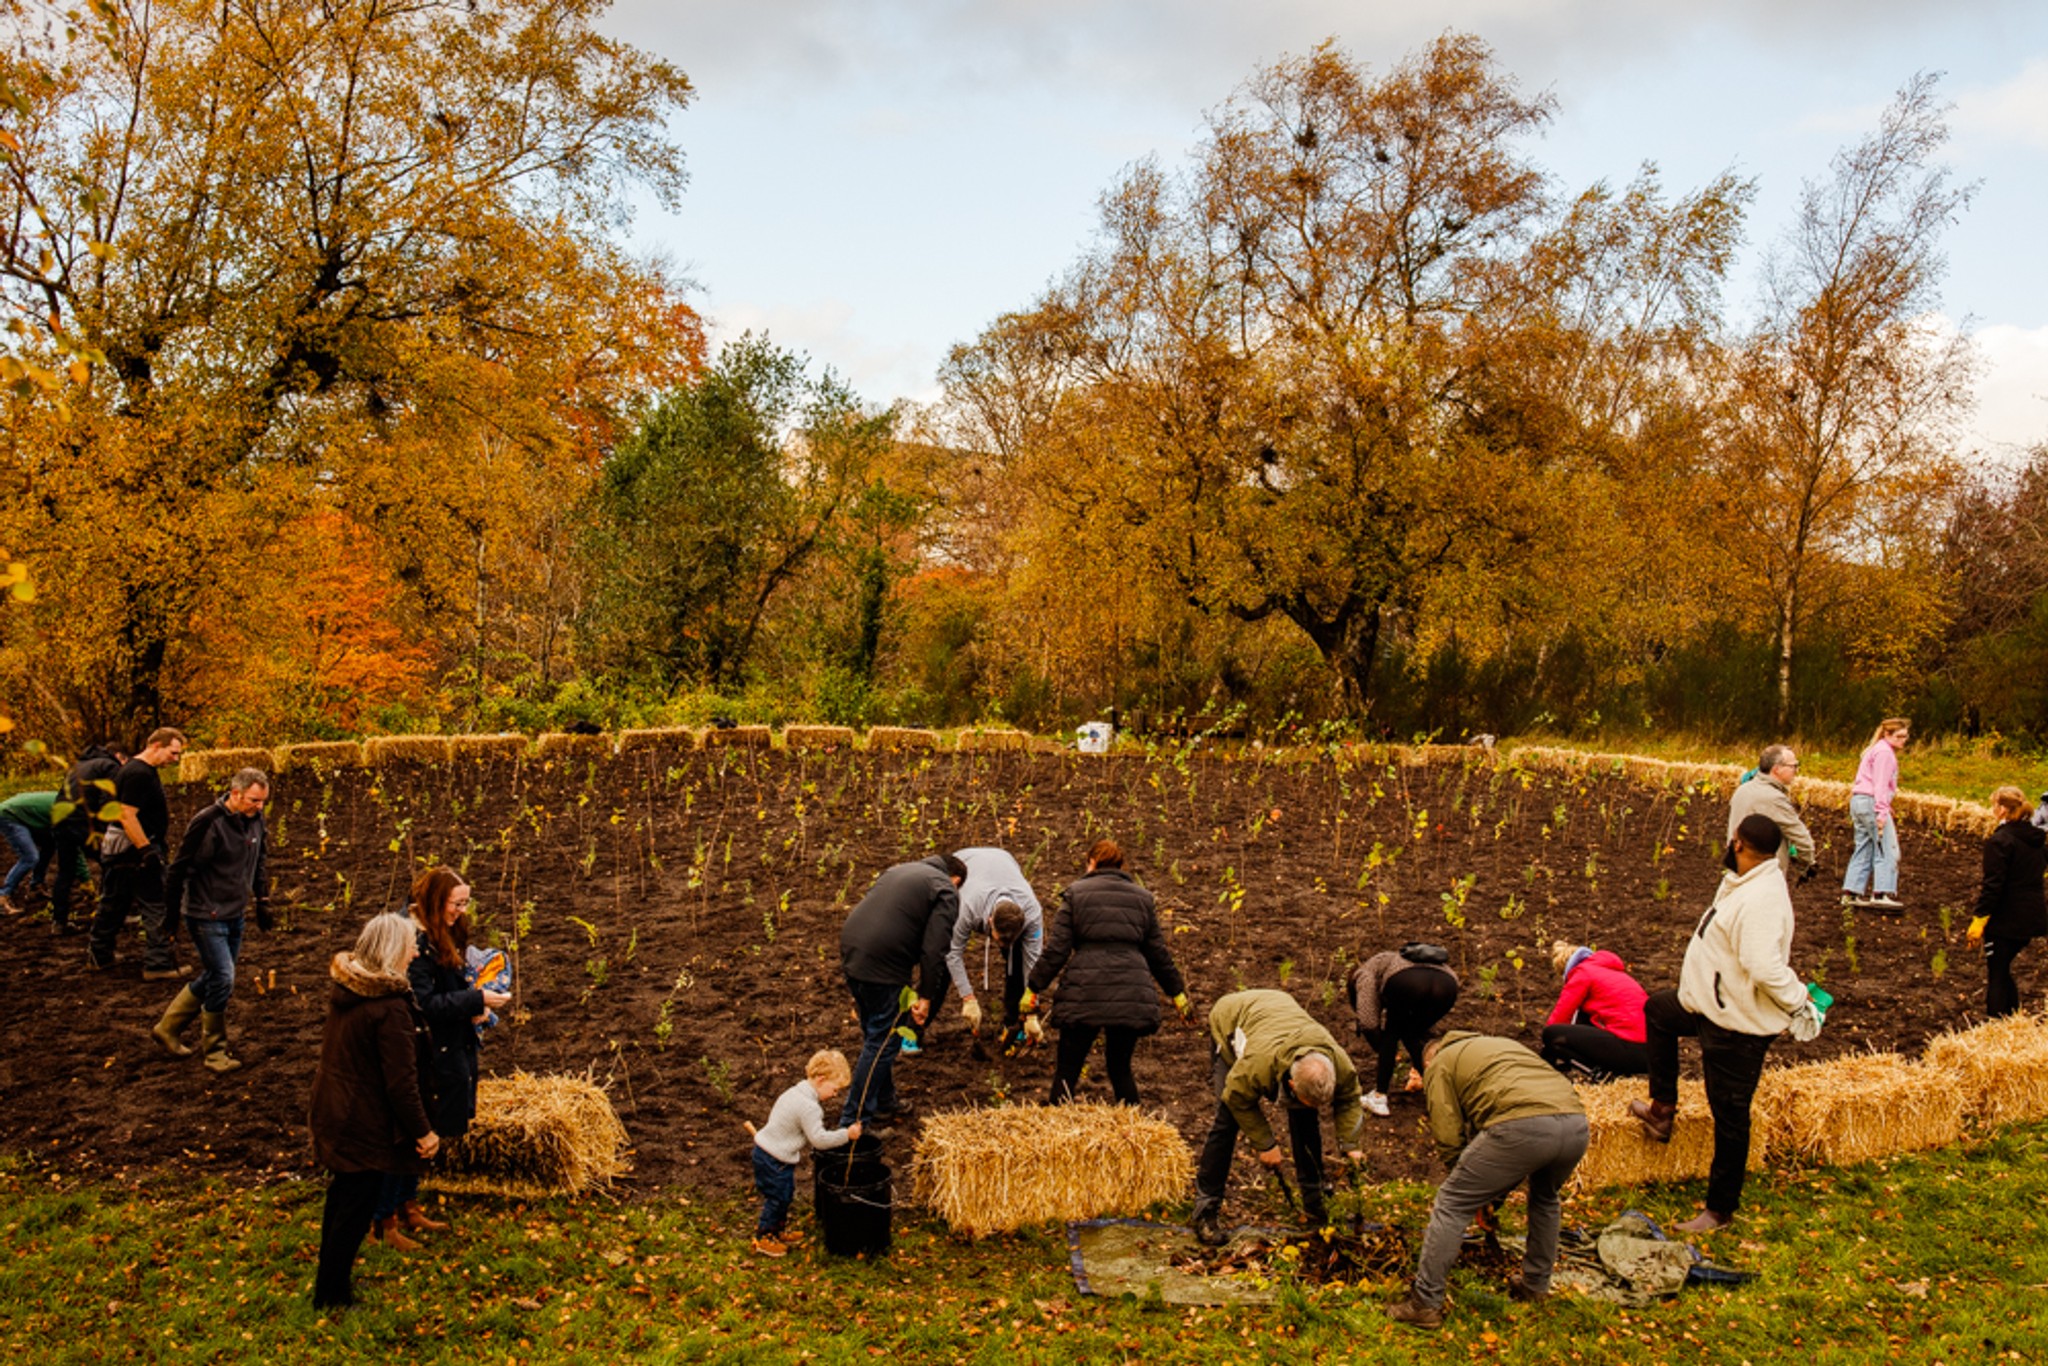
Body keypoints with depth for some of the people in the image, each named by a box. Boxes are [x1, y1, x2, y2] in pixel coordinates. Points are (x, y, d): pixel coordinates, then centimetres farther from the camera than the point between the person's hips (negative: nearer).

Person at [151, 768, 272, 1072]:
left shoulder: (255, 820, 1)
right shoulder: (208, 823, -21)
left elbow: (261, 863, 15)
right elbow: (180, 868, -15)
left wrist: (262, 902, 15)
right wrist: (172, 911, -10)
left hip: (234, 915, 8)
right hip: (206, 916, -8)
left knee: (214, 978, 16)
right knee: (222, 980, -9)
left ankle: (168, 1028, 34)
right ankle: (215, 1052, 6)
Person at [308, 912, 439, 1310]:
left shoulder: (346, 989, -1)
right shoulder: (390, 1009, -27)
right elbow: (401, 1082, -24)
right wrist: (423, 1131, -13)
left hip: (333, 1109, 9)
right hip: (365, 1124, -9)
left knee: (342, 1196, 24)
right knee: (356, 1207, 7)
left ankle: (330, 1281, 40)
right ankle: (331, 1296, 19)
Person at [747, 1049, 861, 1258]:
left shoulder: (796, 1092, 6)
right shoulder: (809, 1107, -27)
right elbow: (819, 1139, -25)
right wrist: (846, 1135, -19)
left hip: (765, 1150, 10)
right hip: (774, 1161, -10)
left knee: (785, 1194, 22)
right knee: (777, 1197, 4)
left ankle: (779, 1230, 37)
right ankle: (763, 1237, 19)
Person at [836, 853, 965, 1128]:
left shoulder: (898, 870, 24)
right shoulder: (946, 891, 0)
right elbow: (934, 949, -11)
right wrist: (926, 996, -5)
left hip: (850, 951, 8)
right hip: (883, 968, -8)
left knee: (876, 1036, 23)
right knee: (882, 1042, 3)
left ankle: (884, 1101, 37)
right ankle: (854, 1121, 6)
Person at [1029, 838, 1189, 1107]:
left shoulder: (1076, 893, 6)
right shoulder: (1142, 898, 15)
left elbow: (1056, 949, -1)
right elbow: (1158, 953, 15)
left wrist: (1033, 988, 4)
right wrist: (1177, 993, 25)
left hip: (1085, 993, -3)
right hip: (1132, 996, 3)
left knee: (1067, 1071, 6)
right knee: (1120, 1067, 18)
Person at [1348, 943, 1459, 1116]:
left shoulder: (1365, 973, 28)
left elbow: (1368, 1022, 11)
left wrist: (1384, 1054, 27)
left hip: (1408, 983, -5)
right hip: (1447, 985, 5)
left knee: (1391, 1031, 22)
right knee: (1413, 1032, 30)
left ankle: (1379, 1097, 17)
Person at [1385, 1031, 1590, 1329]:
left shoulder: (1439, 1065, 22)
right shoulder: (1503, 1045, 41)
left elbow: (1448, 1138, 11)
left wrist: (1478, 1191, 25)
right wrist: (1496, 1194, 41)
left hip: (1520, 1126, -7)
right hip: (1576, 1123, 7)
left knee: (1451, 1206, 7)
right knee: (1546, 1198, 36)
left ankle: (1425, 1304, 9)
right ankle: (1536, 1286, 42)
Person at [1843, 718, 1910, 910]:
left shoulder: (1876, 749, 21)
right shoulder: (1884, 752, -9)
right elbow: (1880, 785, -16)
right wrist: (1881, 813, -20)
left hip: (1858, 801, 10)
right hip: (1872, 802, -10)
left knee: (1864, 849, 11)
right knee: (1888, 850, -10)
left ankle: (1851, 892, 10)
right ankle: (1882, 894, -16)